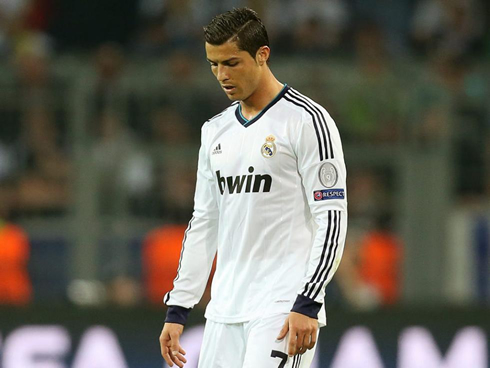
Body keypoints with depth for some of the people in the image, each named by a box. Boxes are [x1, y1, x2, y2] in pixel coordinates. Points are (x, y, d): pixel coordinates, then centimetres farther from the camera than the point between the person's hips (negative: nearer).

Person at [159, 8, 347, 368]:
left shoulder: (308, 120, -7)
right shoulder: (216, 131, 15)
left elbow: (332, 220, -11)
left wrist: (308, 304, -18)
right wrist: (177, 309, 16)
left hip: (283, 309, -7)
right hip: (225, 310, 7)